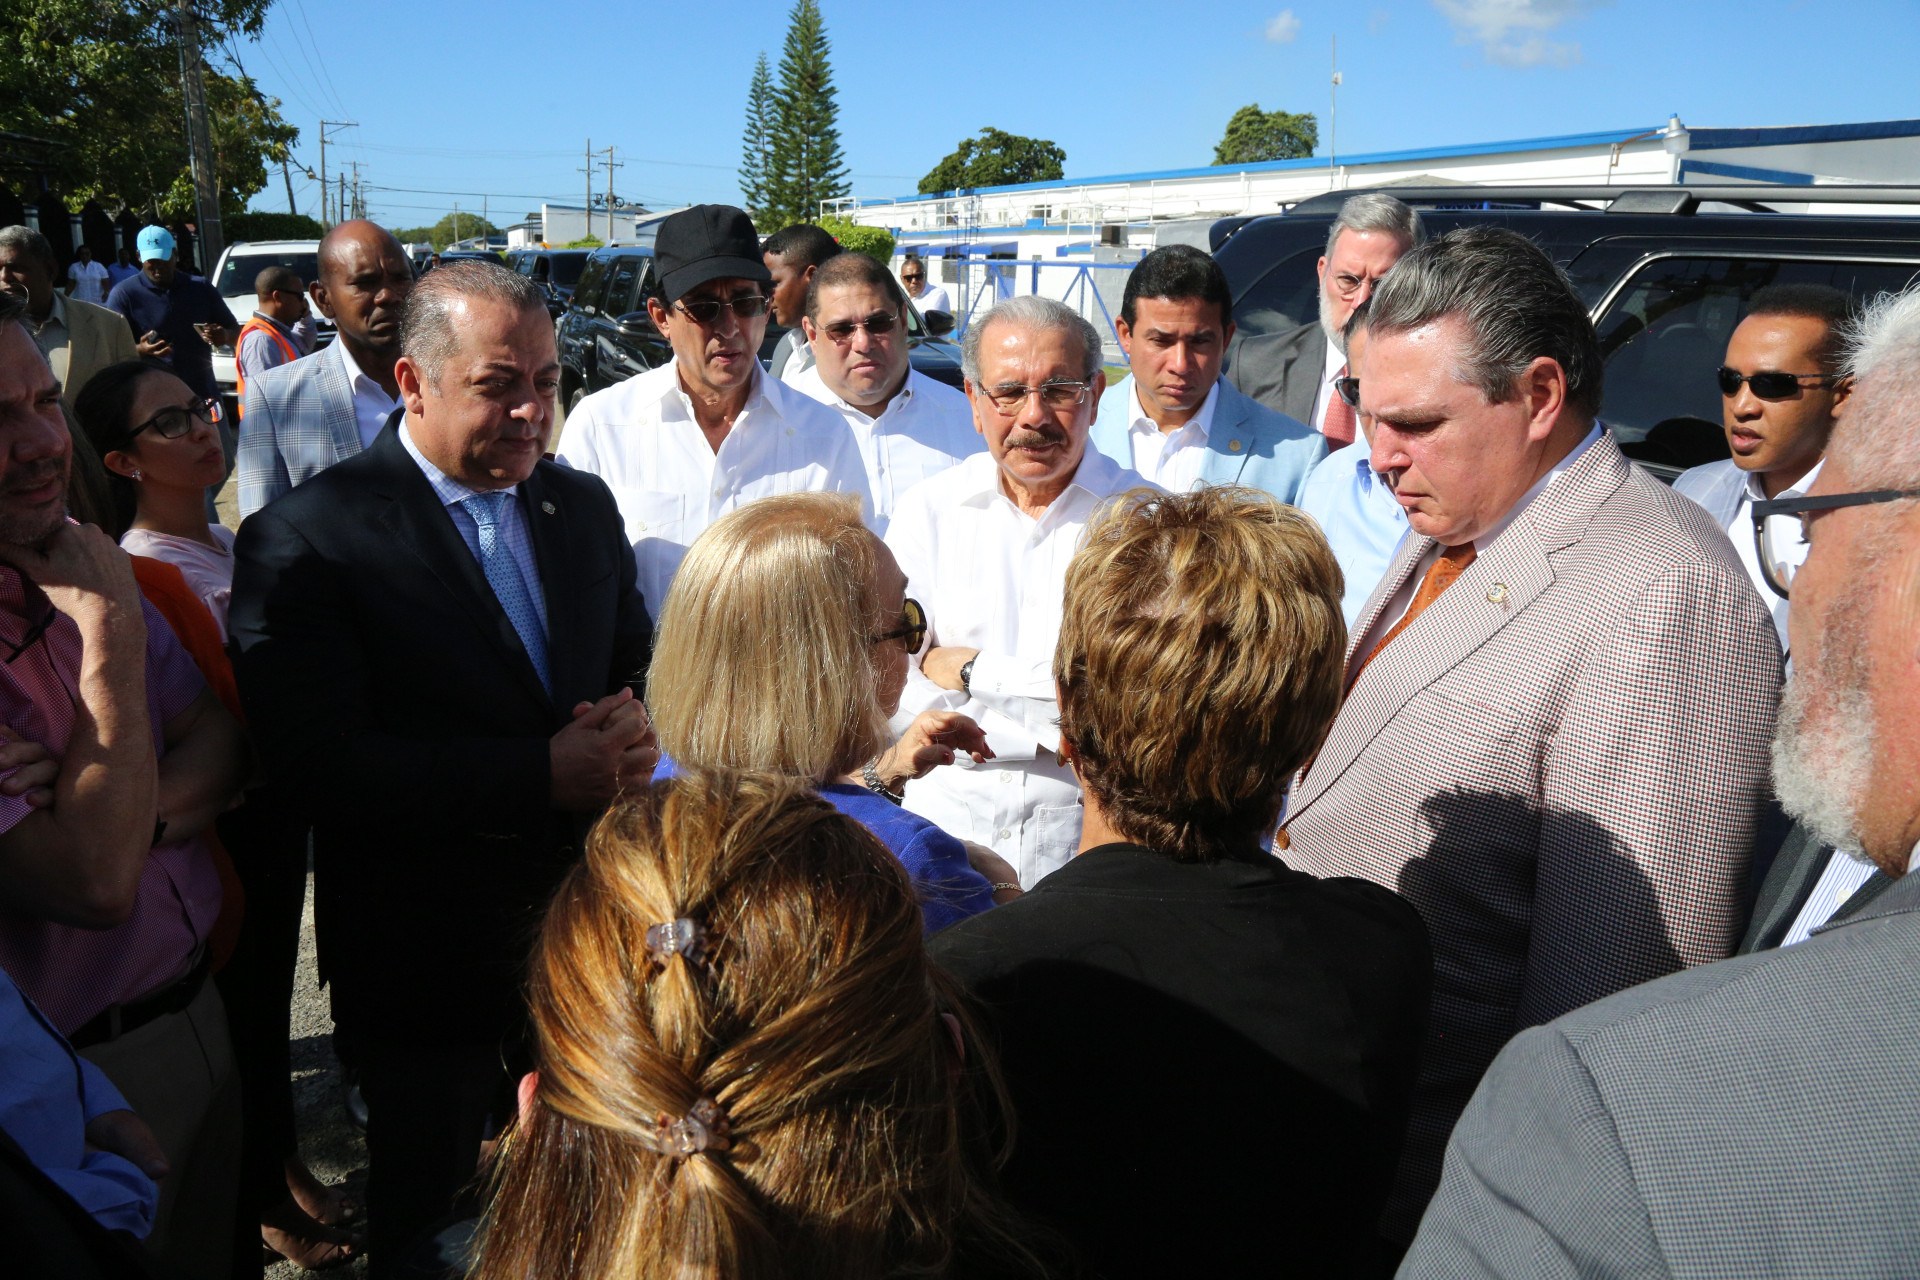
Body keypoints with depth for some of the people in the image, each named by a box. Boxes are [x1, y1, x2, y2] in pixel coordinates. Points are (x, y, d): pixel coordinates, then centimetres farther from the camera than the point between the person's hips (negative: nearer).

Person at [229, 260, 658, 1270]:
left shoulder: (583, 506, 5)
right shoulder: (304, 539, -14)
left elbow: (637, 662, 12)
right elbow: (321, 764, -22)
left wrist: (633, 724, -13)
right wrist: (542, 774, -26)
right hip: (423, 952, -4)